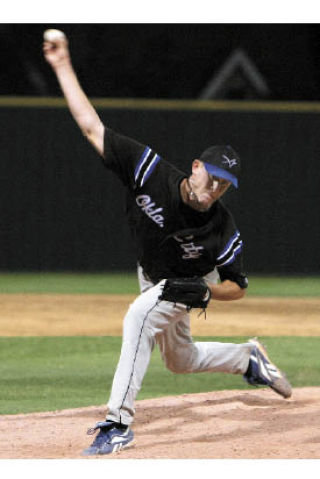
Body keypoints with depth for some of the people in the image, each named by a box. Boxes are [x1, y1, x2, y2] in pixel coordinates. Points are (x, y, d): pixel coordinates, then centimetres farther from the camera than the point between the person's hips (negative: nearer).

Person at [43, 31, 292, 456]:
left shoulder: (222, 229, -32)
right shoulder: (150, 171, -31)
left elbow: (237, 287, -16)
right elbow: (92, 127, -30)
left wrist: (208, 292, -38)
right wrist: (63, 67, -34)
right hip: (153, 279, 5)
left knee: (139, 317, -33)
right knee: (180, 360, 22)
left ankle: (118, 423, -34)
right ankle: (249, 358, 51)